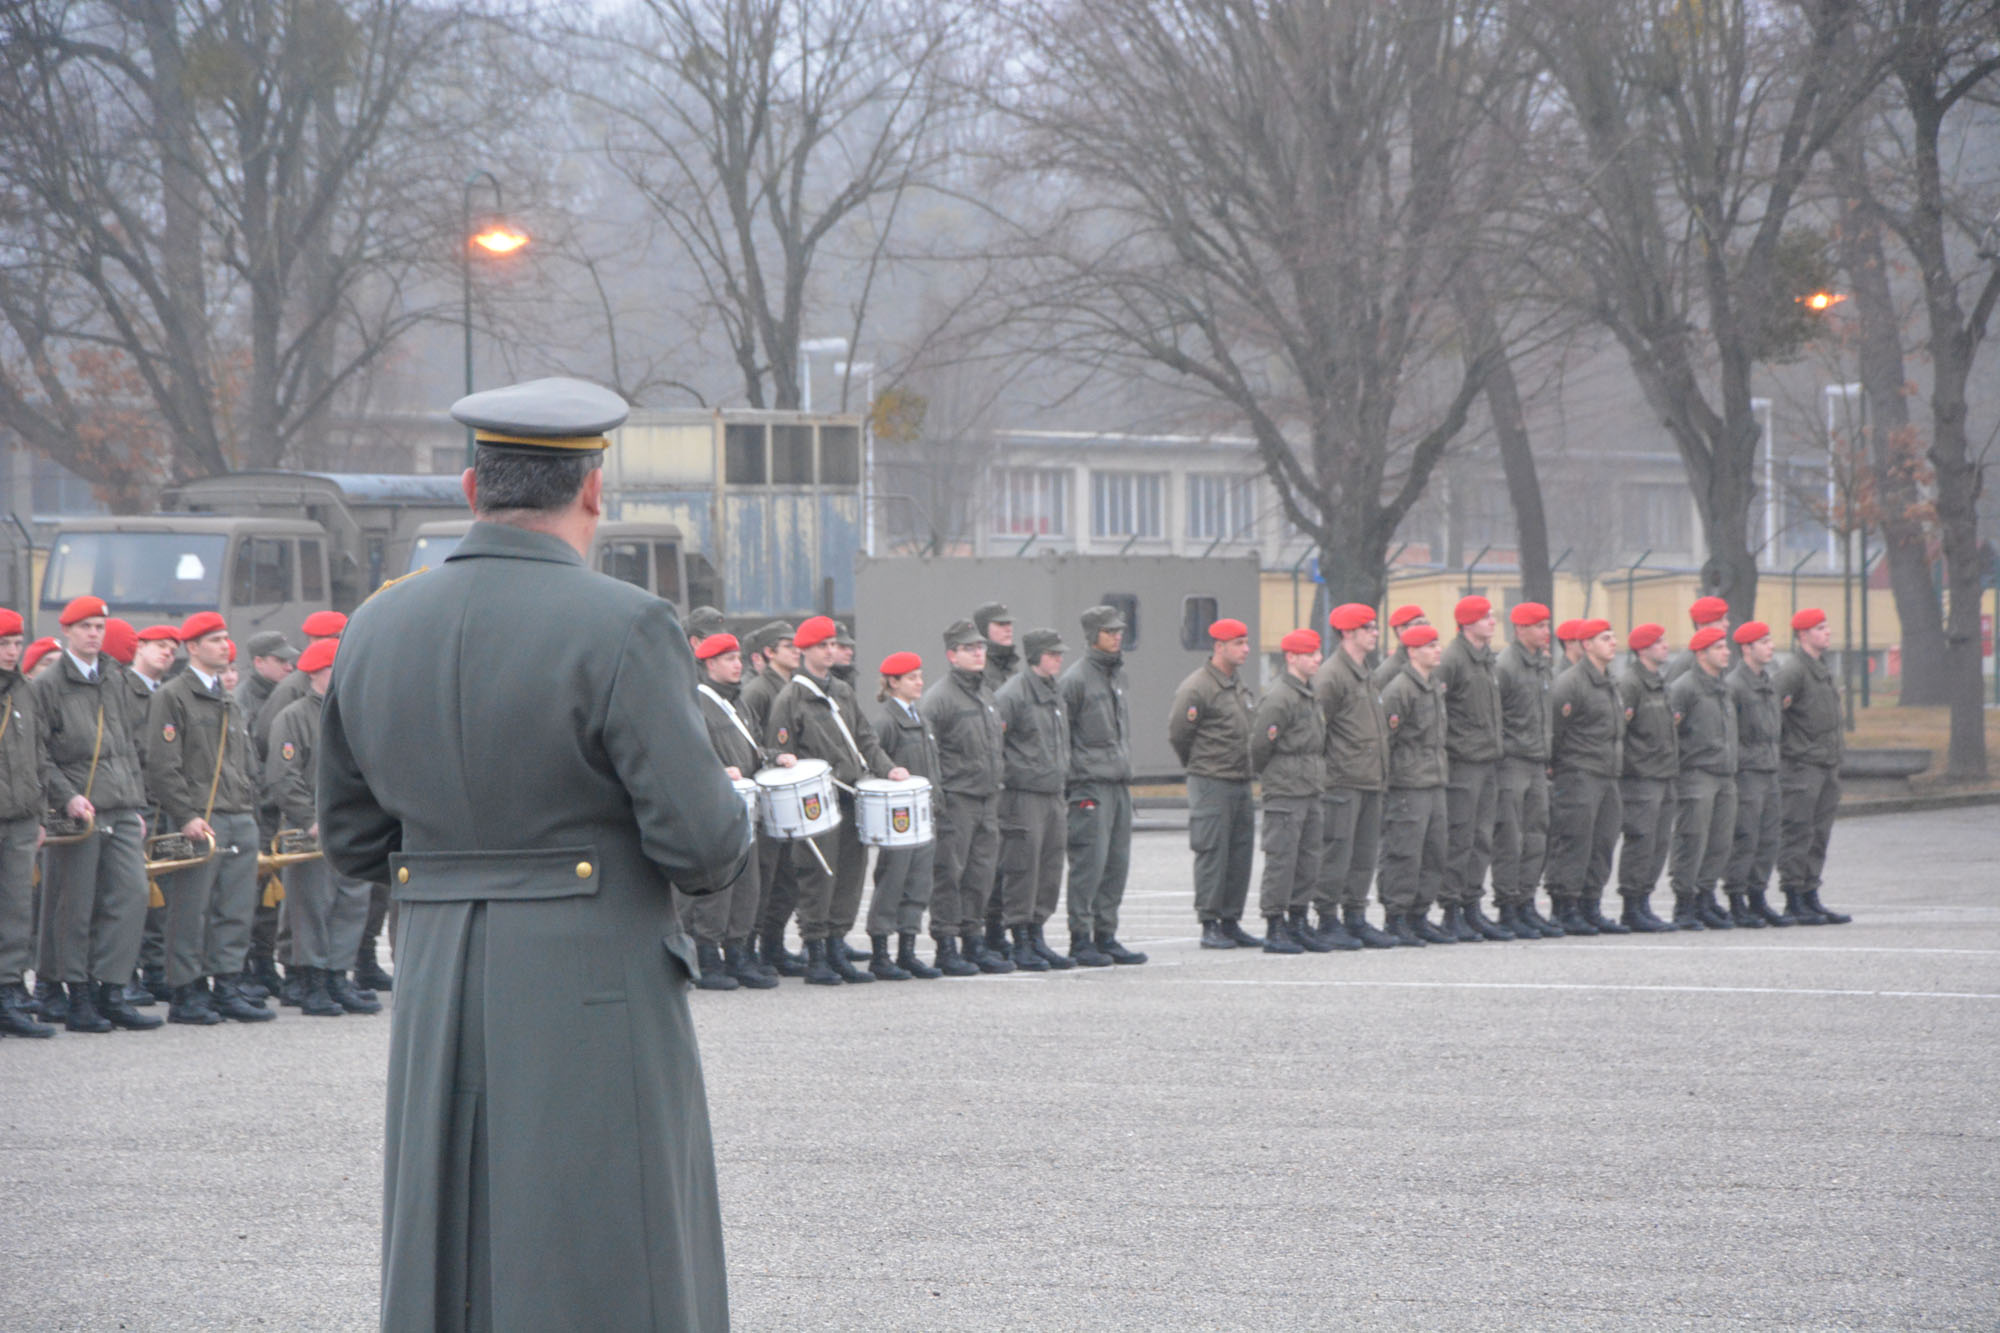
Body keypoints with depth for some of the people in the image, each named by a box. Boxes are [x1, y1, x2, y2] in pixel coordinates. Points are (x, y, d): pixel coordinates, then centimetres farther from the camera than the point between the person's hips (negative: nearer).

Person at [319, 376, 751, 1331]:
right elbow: (699, 835, -14)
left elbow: (354, 839, 14)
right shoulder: (620, 630, -12)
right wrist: (722, 851, 8)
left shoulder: (378, 631, 6)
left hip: (438, 1002, 6)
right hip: (595, 998, -6)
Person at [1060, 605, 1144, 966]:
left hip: (1119, 784, 8)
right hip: (1090, 784, -8)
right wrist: (1064, 786, -13)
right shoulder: (1076, 678, -8)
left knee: (1117, 862, 7)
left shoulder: (1117, 675, 17)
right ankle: (1080, 940, -4)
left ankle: (1106, 936, 13)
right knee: (1089, 862, -9)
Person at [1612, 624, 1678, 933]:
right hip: (1641, 776, -9)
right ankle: (1632, 909, -5)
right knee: (1641, 839, -9)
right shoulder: (1629, 683, -11)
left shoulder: (1658, 684, 19)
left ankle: (1643, 903, 14)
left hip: (1663, 776, 9)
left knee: (1660, 841, 8)